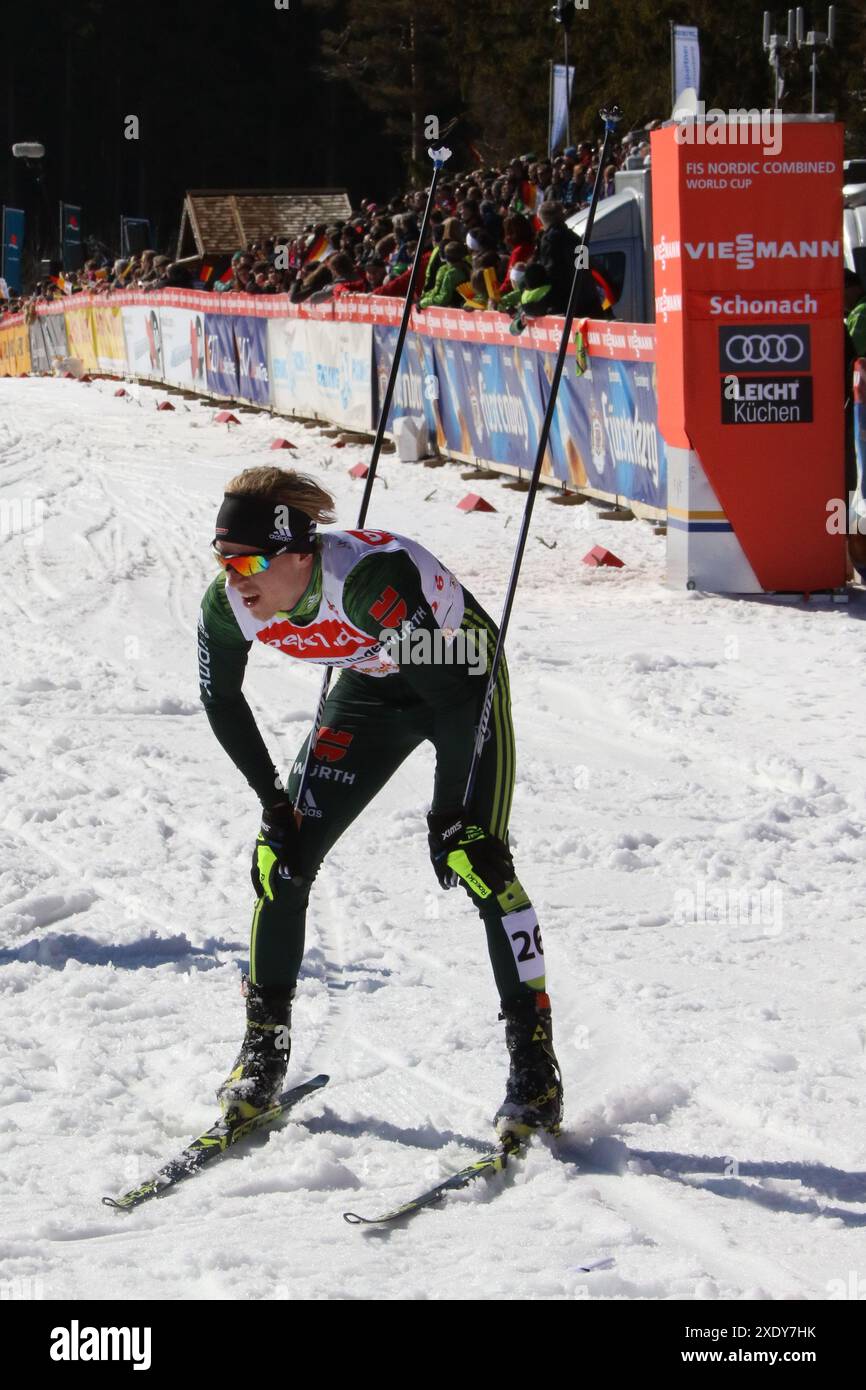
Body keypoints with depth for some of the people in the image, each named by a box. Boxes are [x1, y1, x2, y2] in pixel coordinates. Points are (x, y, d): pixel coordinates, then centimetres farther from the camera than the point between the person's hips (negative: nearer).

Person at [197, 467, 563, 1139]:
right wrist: (275, 801, -4)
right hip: (373, 687, 6)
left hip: (463, 675, -6)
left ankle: (535, 1064, -11)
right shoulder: (227, 605, -23)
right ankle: (265, 1050, 12)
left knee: (479, 860, -20)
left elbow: (449, 692, -31)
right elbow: (221, 700, -2)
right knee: (282, 854, -3)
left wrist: (450, 818, -26)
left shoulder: (369, 578, -40)